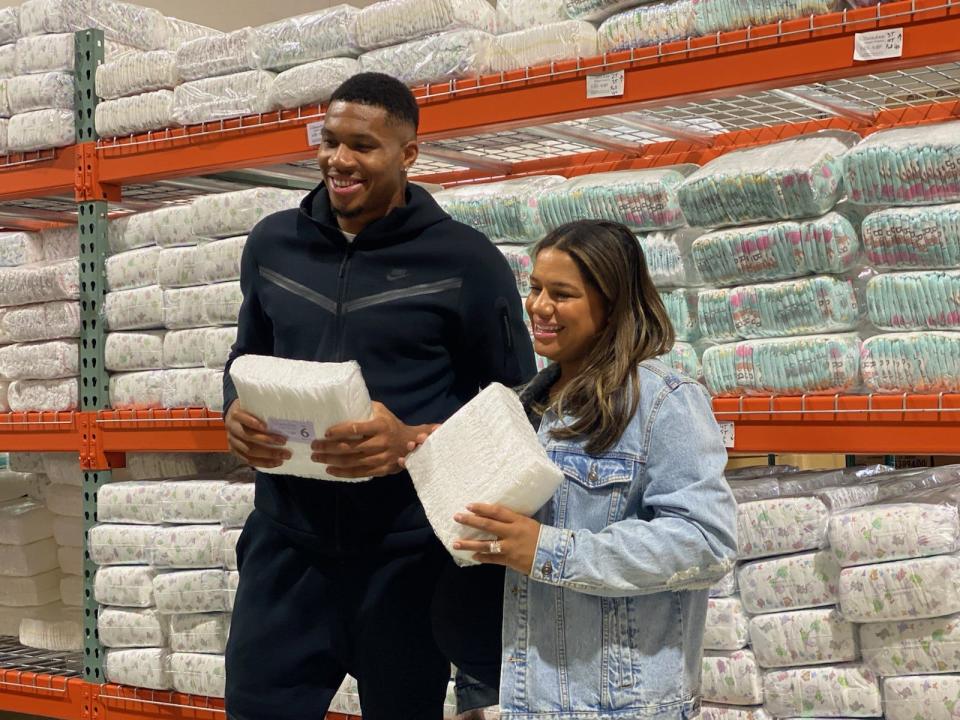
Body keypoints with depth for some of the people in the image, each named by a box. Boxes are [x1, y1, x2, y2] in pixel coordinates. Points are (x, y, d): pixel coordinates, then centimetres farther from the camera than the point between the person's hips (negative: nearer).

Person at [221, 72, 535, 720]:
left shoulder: (464, 260, -7)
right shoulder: (273, 243, 6)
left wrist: (413, 441, -21)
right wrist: (235, 412, -5)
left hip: (408, 553, -3)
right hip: (288, 542, 3)